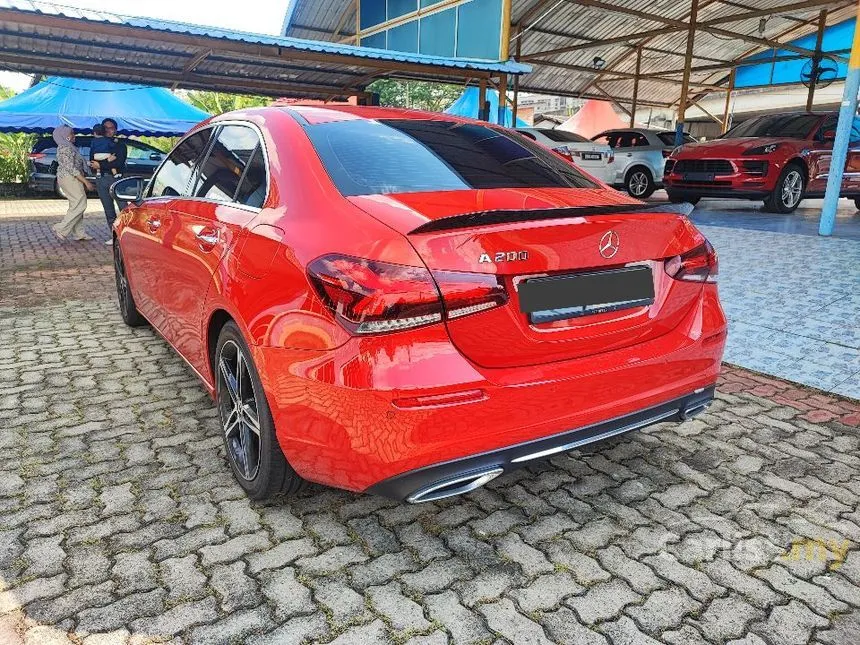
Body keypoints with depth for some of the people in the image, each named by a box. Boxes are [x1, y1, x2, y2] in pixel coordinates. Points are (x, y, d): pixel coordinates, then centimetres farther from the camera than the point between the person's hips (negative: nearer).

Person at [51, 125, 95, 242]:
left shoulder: (68, 147, 18)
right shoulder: (65, 148, -14)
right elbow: (71, 168, -21)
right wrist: (86, 181, -22)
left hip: (68, 178, 11)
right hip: (70, 178, -11)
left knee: (76, 206, 11)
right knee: (80, 205, -12)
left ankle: (78, 233, 12)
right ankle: (61, 229, -9)